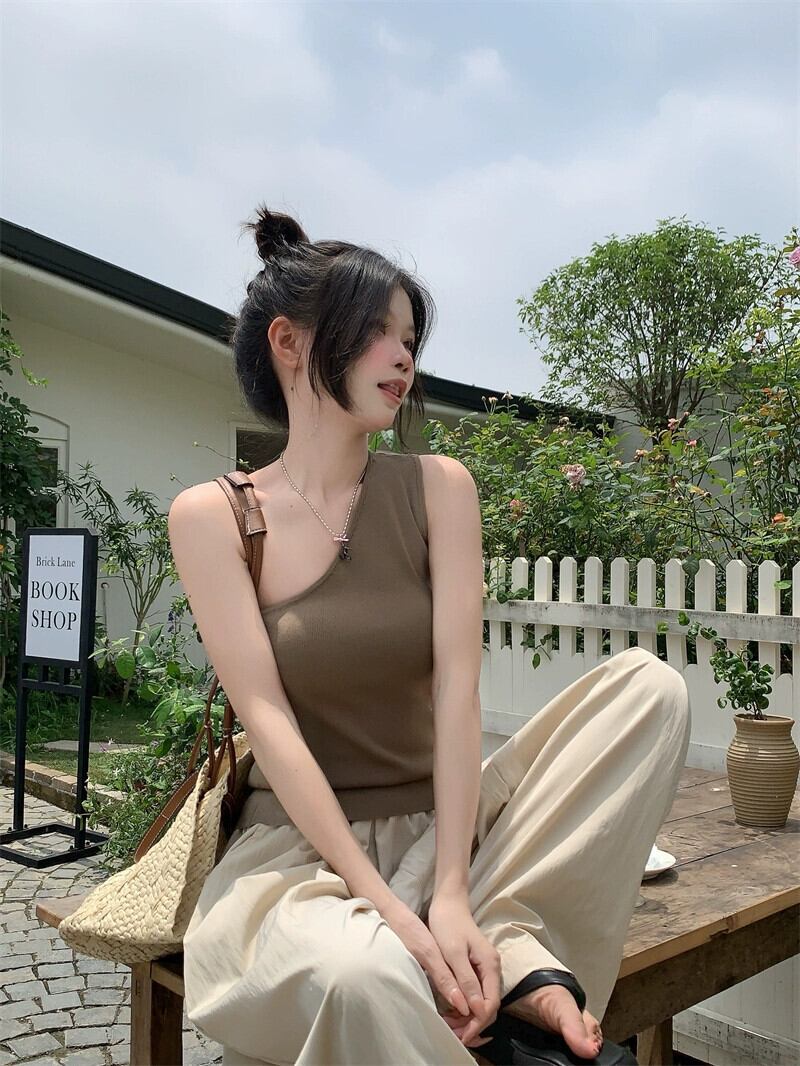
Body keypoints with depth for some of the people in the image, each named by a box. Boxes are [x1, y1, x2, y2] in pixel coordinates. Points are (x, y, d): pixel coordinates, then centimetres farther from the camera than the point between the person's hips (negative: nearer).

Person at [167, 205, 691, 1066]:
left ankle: (514, 947, -19)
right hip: (303, 837, -3)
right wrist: (383, 901, -23)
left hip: (438, 817, 4)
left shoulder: (438, 487, -1)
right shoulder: (210, 517, -6)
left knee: (646, 684, -14)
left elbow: (457, 687, -10)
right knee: (360, 973, -39)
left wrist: (449, 894, -21)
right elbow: (267, 718, -14)